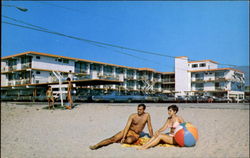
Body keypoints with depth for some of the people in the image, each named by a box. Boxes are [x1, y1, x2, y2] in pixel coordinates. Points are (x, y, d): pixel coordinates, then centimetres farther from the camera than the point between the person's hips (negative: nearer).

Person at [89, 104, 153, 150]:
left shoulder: (147, 115, -8)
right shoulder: (133, 116, -9)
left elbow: (150, 127, -1)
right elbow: (127, 126, -17)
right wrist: (123, 137, -27)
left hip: (135, 135, 0)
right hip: (128, 131, 1)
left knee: (129, 140, -39)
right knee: (113, 138, -20)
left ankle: (118, 141, -12)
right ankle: (96, 145, -23)